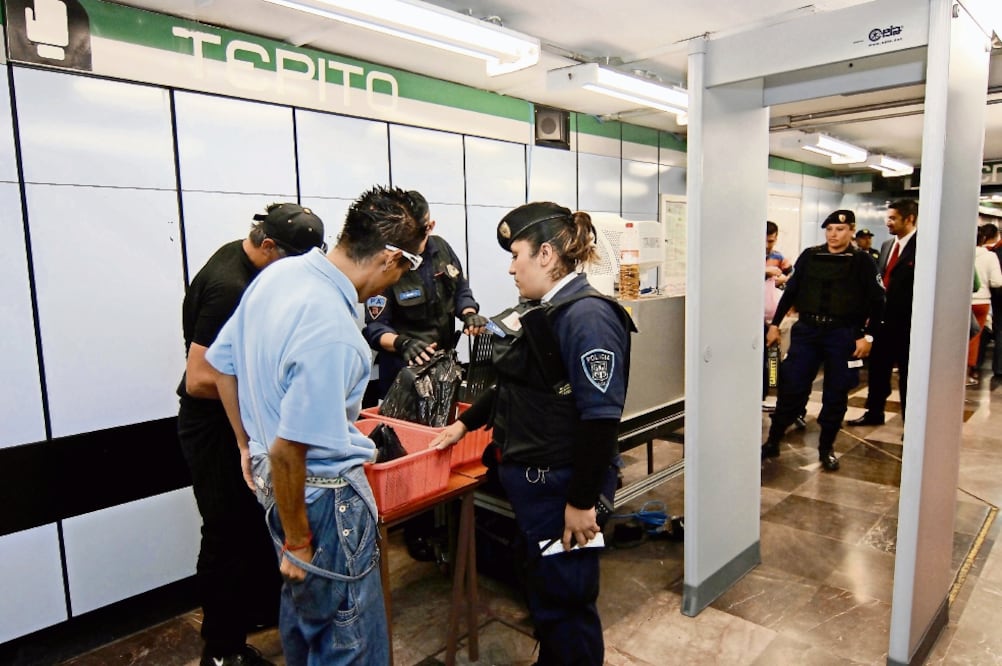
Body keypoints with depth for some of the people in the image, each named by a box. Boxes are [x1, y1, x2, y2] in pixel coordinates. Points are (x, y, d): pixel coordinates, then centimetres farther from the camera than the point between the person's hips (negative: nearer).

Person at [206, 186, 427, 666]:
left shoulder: (277, 273, -3)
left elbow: (223, 364, 9)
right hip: (323, 495, -9)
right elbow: (288, 450, -27)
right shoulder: (333, 332, -30)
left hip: (272, 479, 9)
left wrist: (247, 445, 18)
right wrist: (297, 543, -13)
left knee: (303, 611, 30)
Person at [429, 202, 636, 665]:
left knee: (567, 601, 10)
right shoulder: (538, 310, 9)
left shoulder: (586, 315, -20)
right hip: (529, 478, 9)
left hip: (561, 486, -9)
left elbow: (601, 417, -24)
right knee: (541, 590, 25)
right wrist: (465, 423, 22)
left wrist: (583, 500, -21)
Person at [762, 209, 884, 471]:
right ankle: (772, 441, 13)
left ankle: (826, 448, 22)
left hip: (843, 334, -1)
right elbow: (791, 291, 10)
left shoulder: (863, 262, 1)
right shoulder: (809, 256, 7)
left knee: (835, 394, 6)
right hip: (806, 330, 1)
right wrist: (775, 324, 7)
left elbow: (876, 301, 0)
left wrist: (867, 335, -8)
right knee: (791, 388, 0)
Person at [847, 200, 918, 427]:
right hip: (884, 319, 7)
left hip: (907, 323, -7)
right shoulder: (887, 245, 11)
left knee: (907, 373, 6)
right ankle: (874, 412, 30)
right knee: (877, 368, 15)